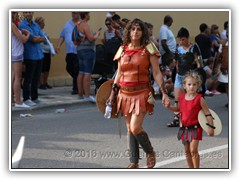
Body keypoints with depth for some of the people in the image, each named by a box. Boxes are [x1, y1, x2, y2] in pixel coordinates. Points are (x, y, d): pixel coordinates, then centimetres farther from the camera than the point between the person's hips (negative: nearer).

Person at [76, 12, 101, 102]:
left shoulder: (79, 25, 15)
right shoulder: (85, 25, -14)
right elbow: (91, 38, -20)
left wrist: (95, 34, 18)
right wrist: (97, 35, -1)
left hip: (80, 50, 10)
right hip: (88, 50, -10)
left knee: (81, 73, 11)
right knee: (87, 73, -11)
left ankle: (80, 94, 14)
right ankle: (87, 95, -14)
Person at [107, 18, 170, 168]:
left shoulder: (148, 49, -3)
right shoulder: (122, 50, 9)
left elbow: (157, 73, -3)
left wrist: (164, 93, -8)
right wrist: (112, 93, 15)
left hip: (142, 94, -4)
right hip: (125, 94, 4)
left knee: (135, 128, -14)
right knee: (130, 129, 7)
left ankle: (150, 152, 11)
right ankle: (134, 162, 17)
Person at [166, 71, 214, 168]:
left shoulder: (199, 99, -12)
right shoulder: (182, 97, 3)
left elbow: (208, 114, -9)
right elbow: (178, 108, 22)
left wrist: (211, 127, -11)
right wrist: (169, 107, 3)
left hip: (195, 128, -6)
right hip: (184, 128, 6)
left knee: (193, 150, -12)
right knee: (187, 151, 11)